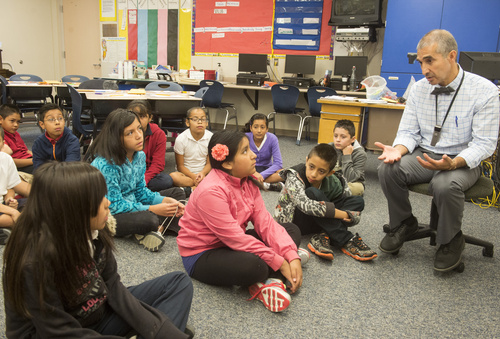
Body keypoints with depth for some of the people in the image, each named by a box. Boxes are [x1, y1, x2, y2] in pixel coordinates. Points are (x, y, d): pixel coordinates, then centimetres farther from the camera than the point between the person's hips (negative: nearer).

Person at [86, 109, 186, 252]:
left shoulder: (140, 156, -1)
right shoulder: (106, 165, -25)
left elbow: (141, 191, 6)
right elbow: (114, 205, -23)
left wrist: (166, 201, -11)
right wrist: (153, 209, -24)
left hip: (133, 204, 9)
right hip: (109, 216, -9)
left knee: (177, 193, 7)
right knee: (147, 219, -39)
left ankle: (156, 228, -14)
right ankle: (158, 225, -4)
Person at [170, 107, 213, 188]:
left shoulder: (211, 137, -6)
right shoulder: (181, 139, -9)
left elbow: (209, 163, 1)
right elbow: (180, 165, -5)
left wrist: (202, 173, -21)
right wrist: (193, 176, -21)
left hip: (204, 173, 1)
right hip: (186, 173, -1)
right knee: (173, 176, -34)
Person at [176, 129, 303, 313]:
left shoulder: (248, 181, -3)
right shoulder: (211, 191, -28)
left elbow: (264, 221, -8)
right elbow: (234, 237, -28)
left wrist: (291, 256, -20)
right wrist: (278, 261, -25)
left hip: (231, 244, 9)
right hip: (202, 255, -9)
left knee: (292, 230, 3)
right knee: (254, 265, -39)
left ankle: (272, 281, -16)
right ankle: (266, 277, -4)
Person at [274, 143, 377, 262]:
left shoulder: (333, 183, -11)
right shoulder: (294, 175, -24)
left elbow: (355, 217, -11)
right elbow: (304, 204, -42)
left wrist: (349, 216, -37)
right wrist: (342, 214, -38)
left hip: (316, 222, 5)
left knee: (358, 201, -11)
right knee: (313, 193, -34)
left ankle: (322, 238, -27)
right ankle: (346, 240, -27)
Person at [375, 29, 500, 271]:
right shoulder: (419, 89, 2)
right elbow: (408, 132, 5)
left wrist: (453, 163, -32)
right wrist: (398, 150, -20)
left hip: (462, 161, -4)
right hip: (423, 156, 4)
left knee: (445, 184, -37)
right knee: (388, 169, -25)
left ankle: (451, 241, -4)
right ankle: (403, 224, 2)